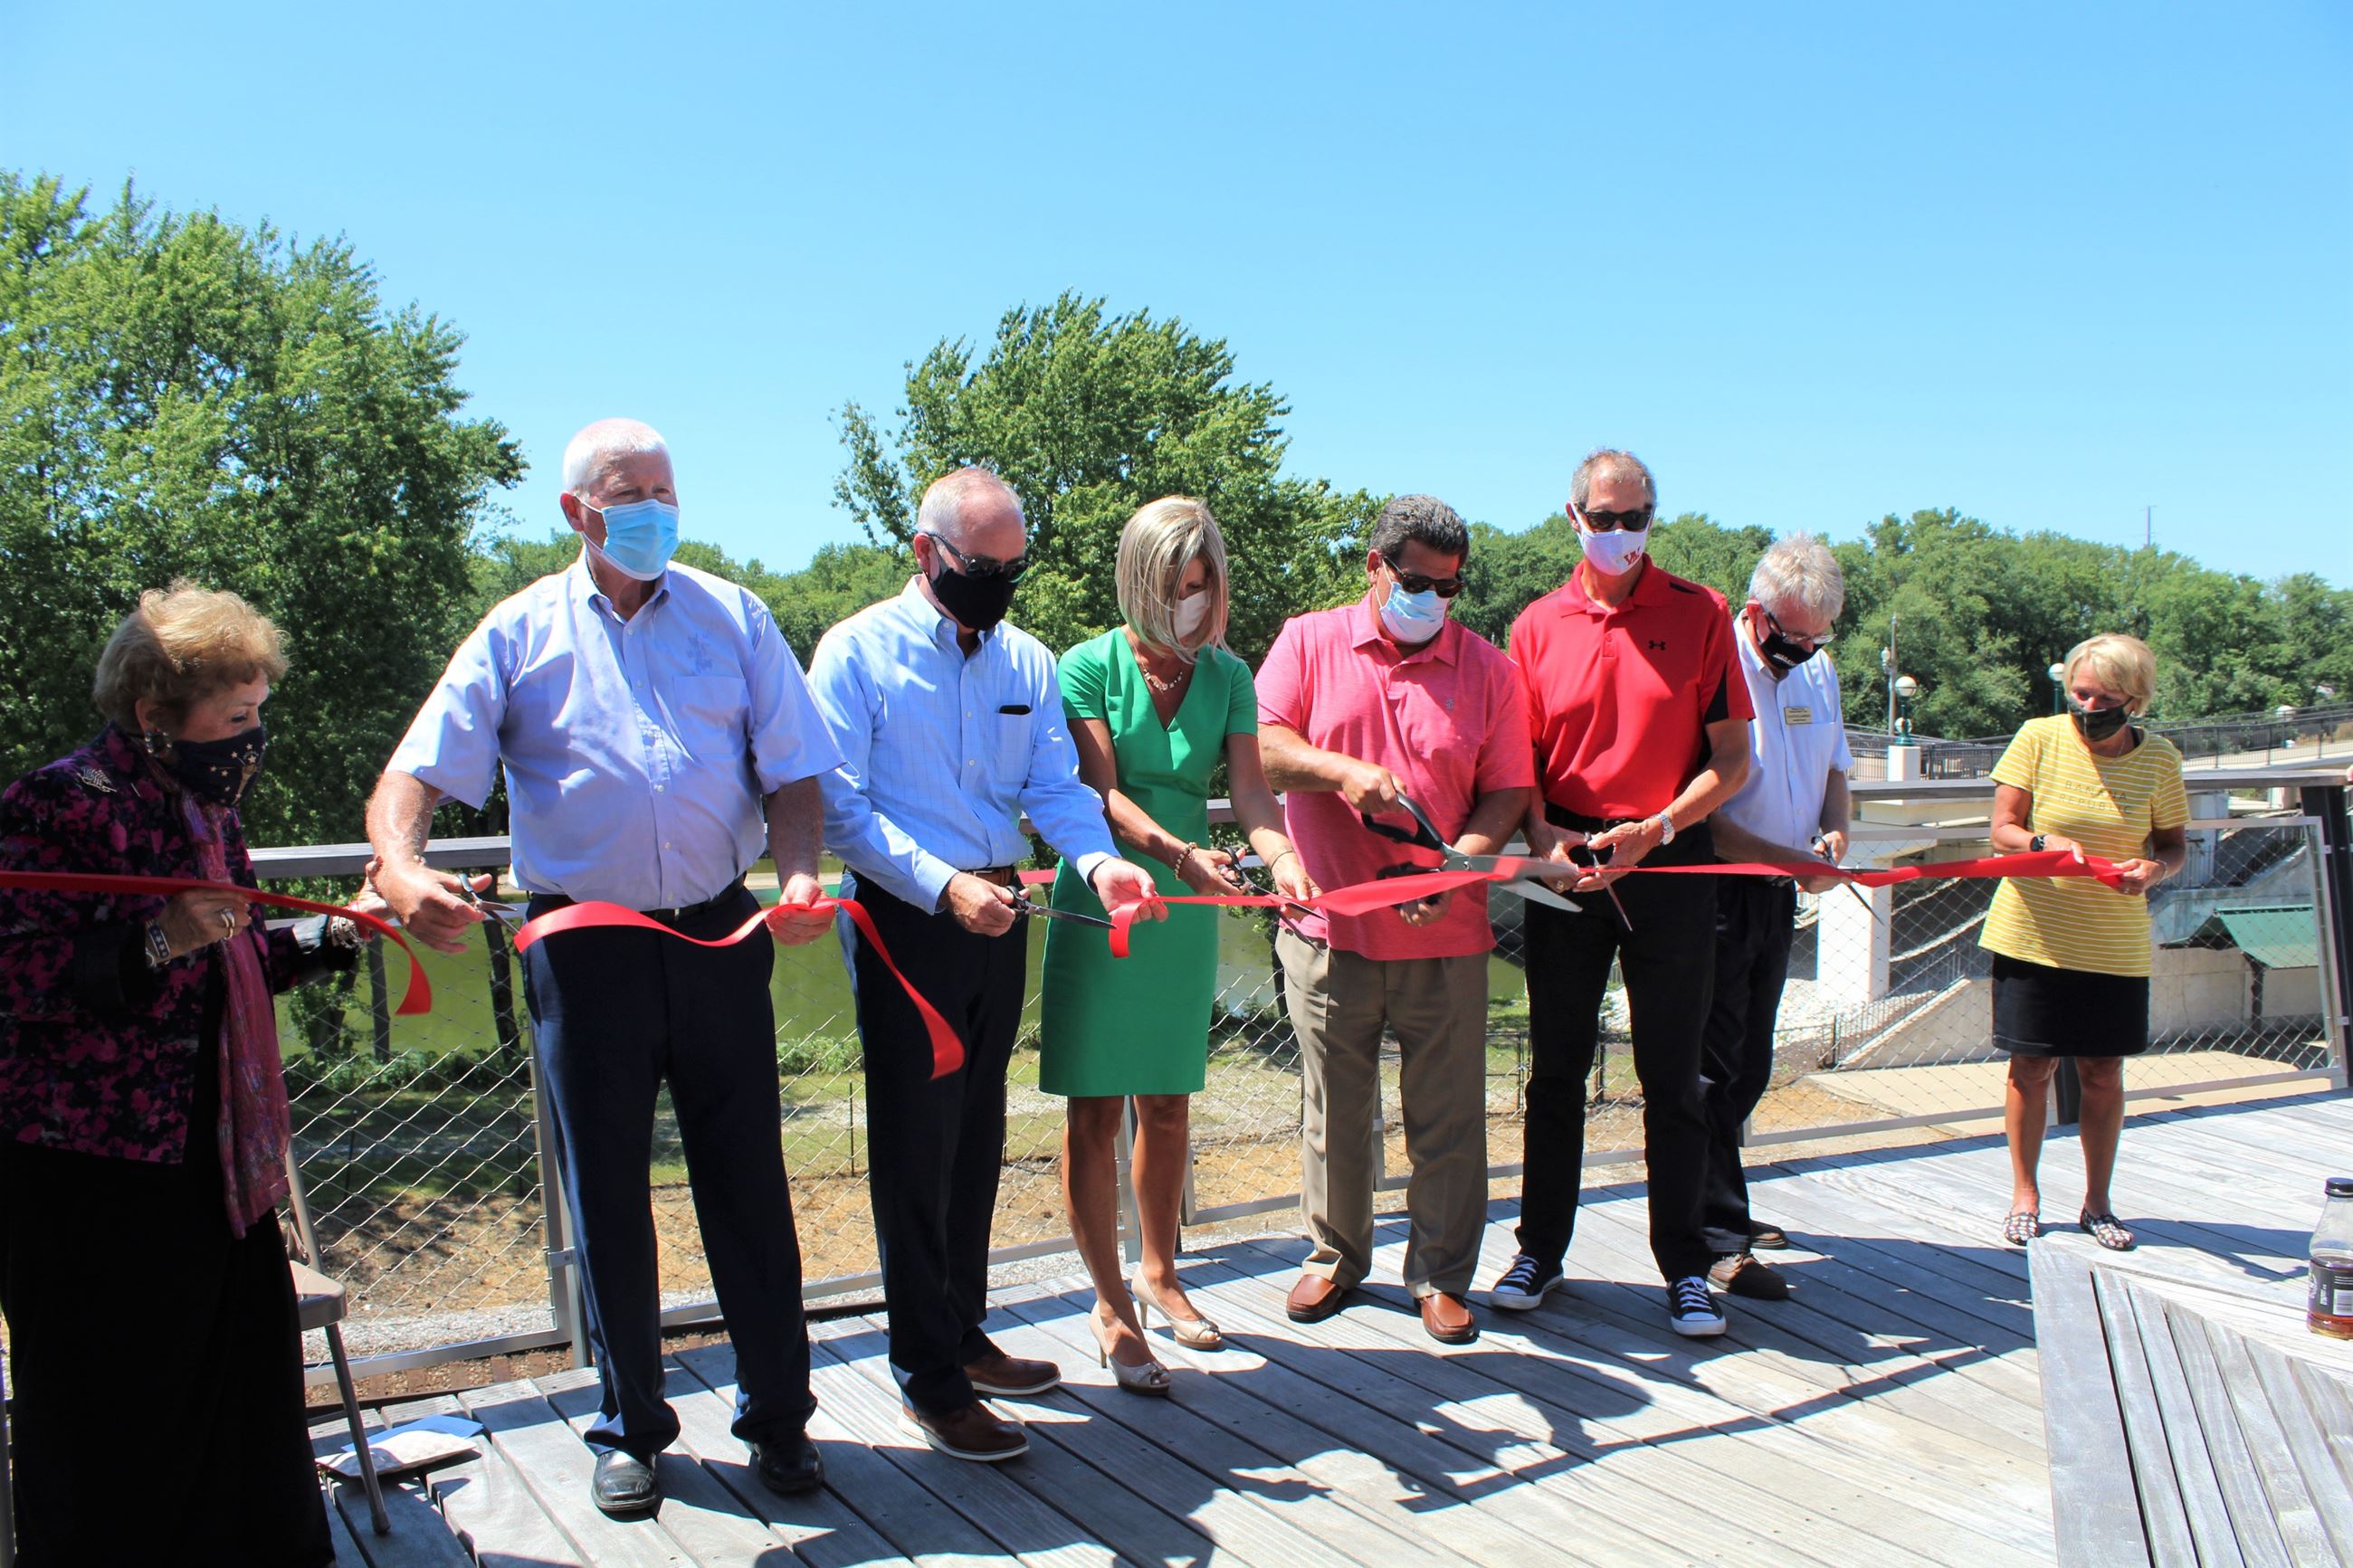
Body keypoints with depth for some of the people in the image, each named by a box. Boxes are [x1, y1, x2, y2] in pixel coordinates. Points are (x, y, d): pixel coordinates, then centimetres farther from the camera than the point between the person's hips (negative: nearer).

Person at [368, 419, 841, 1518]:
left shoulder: (732, 618, 7)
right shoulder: (521, 633, 4)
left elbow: (792, 771, 4)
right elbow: (415, 773, -4)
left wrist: (798, 874, -15)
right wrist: (400, 864, -25)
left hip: (718, 936, 1)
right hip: (584, 952, 0)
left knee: (747, 1182, 6)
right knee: (606, 1193, 10)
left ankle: (778, 1415, 21)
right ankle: (631, 1428, 26)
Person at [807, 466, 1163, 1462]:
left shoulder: (1028, 661, 10)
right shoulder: (859, 651, -7)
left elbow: (1056, 786, 3)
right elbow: (841, 807, -13)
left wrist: (1098, 862, -18)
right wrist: (945, 887, -24)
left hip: (998, 914, 6)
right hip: (904, 920, -6)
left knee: (978, 1137, 16)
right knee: (916, 1145, -1)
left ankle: (963, 1333, 31)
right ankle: (930, 1382, 9)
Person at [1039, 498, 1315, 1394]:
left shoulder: (1227, 676, 6)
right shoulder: (1091, 667, -6)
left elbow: (1250, 789, -3)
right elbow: (1098, 791, -16)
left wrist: (1282, 858, -25)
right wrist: (1180, 852, -32)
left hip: (1188, 913, 4)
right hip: (1101, 904, -4)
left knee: (1167, 1105, 14)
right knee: (1096, 1110, 0)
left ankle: (1159, 1275, 33)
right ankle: (1111, 1305, 12)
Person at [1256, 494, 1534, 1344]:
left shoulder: (1487, 667, 5)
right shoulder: (1309, 643, 4)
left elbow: (1508, 790, 3)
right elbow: (1261, 746, -5)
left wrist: (1460, 861, -14)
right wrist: (1345, 772, -20)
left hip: (1445, 933, 0)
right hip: (1329, 923, 0)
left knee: (1447, 1114, 6)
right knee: (1334, 1108, 12)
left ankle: (1440, 1275, 22)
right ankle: (1335, 1255, 30)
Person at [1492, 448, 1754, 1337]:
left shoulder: (1700, 614, 0)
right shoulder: (1537, 626, 5)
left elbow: (1732, 760, -1)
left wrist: (1653, 830, -14)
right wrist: (1542, 835, -11)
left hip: (1670, 865, -1)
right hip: (1565, 864, 2)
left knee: (1672, 1078, 5)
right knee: (1557, 1070, 9)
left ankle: (1684, 1264, 16)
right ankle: (1541, 1247, 22)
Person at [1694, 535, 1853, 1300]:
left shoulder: (1817, 672, 9)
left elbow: (1834, 768, 20)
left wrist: (1833, 832, -1)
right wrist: (1791, 858, -21)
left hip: (1778, 894, 8)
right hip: (1716, 893, -8)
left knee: (1748, 1063, 15)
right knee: (1715, 1065, -5)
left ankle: (1720, 1205, 28)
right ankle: (1717, 1238, 1)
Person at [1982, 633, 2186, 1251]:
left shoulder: (2158, 758, -2)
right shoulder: (2038, 738, -7)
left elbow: (2174, 844, 6)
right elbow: (2002, 830, -7)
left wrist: (2154, 867, -17)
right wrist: (2043, 843, -28)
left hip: (2115, 945, 1)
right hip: (2033, 936, -1)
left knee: (2103, 1073, 7)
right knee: (2031, 1066, 5)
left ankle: (2098, 1201, 24)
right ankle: (2024, 1195, 21)